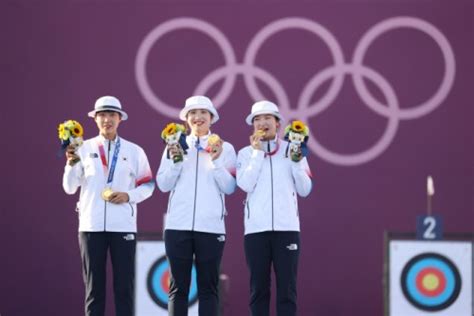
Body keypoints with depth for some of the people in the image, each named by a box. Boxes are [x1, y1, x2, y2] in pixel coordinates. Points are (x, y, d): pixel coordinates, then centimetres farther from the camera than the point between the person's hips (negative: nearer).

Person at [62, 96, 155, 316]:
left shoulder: (134, 151, 7)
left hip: (123, 225, 0)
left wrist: (128, 196, -9)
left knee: (124, 285, 0)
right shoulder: (84, 148, 6)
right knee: (94, 286, 4)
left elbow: (148, 186, 8)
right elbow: (70, 187, 3)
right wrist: (72, 163, -14)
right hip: (91, 224, 0)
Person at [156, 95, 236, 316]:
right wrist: (175, 159, -8)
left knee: (208, 287, 1)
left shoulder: (224, 148, 8)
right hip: (178, 224, 1)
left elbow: (229, 187, -1)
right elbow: (163, 184, 5)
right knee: (178, 286, 1)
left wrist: (216, 160, -12)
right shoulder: (175, 145, 12)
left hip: (210, 225, -1)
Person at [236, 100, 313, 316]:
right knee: (259, 288, 2)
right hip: (256, 228, 0)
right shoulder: (246, 153, 9)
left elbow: (304, 190, 5)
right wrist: (257, 152, -6)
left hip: (287, 227, 0)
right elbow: (246, 185, -7)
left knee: (287, 288, -3)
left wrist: (297, 161, -7)